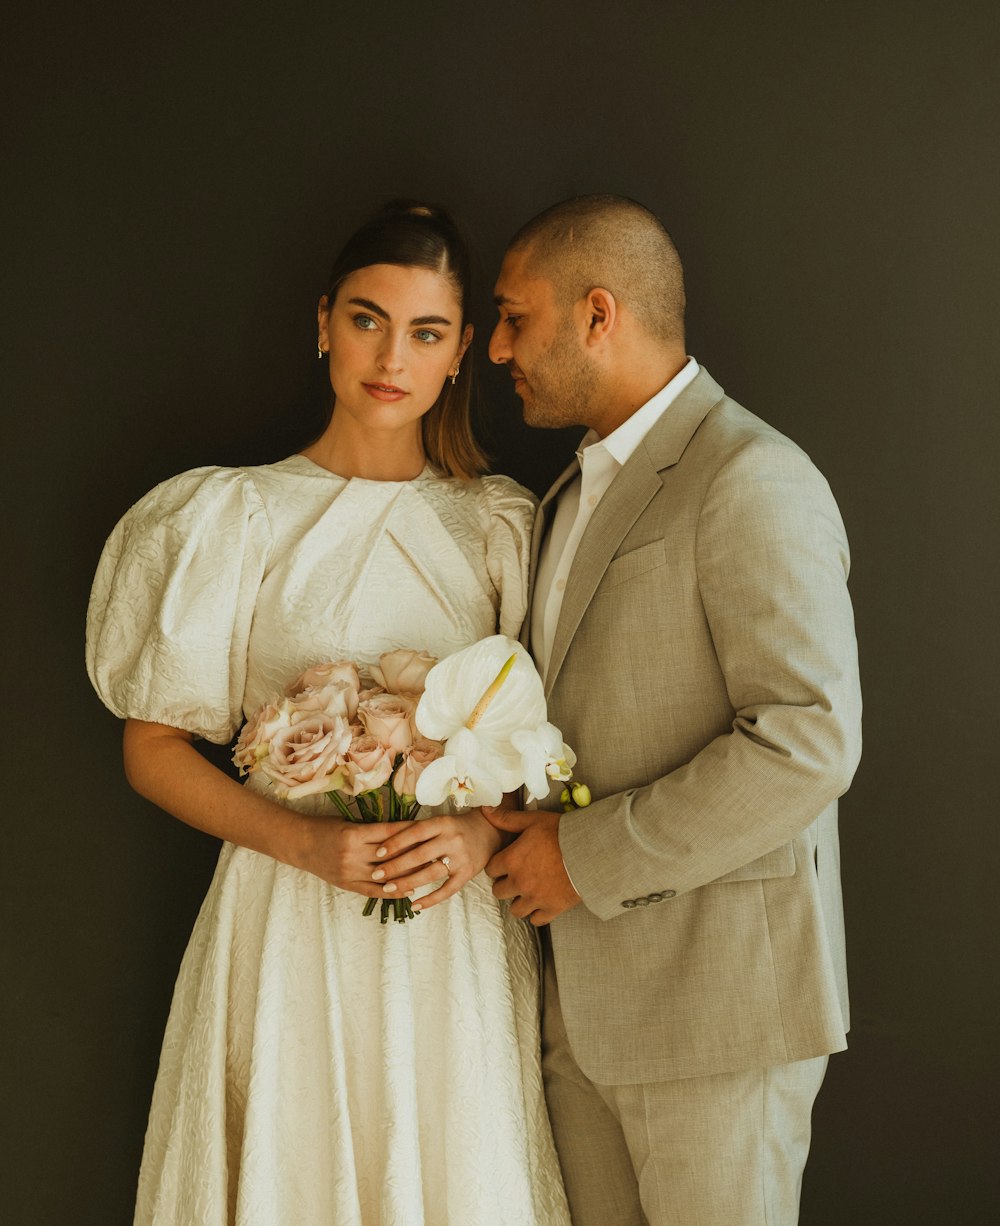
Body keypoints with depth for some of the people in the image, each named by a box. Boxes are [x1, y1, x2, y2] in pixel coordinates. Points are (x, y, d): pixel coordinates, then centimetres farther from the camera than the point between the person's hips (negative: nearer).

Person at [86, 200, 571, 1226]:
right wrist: (302, 839, -15)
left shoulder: (498, 526, 6)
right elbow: (152, 748, -1)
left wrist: (486, 830, -10)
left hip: (460, 926, 2)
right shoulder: (238, 515, -2)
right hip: (289, 922, -2)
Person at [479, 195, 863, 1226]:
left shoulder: (753, 481, -14)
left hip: (720, 999, -8)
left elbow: (809, 740, -23)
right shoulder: (573, 498, 17)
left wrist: (587, 856, -17)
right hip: (582, 991, 8)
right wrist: (525, 830, 2)